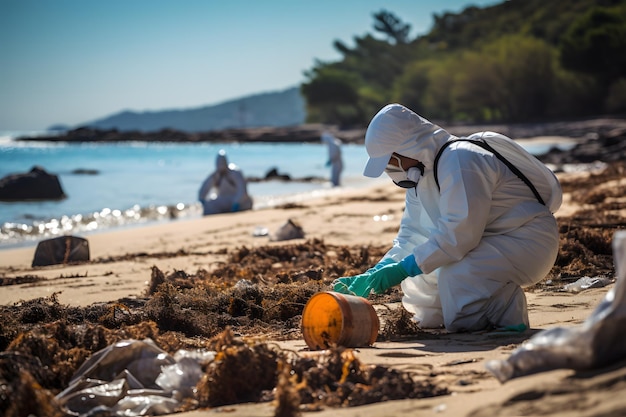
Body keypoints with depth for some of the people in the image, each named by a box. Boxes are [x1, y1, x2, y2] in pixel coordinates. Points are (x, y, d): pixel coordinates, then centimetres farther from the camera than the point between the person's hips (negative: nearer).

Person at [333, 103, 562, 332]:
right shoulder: (420, 172, 7)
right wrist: (372, 276, -6)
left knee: (456, 276, -31)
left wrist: (402, 269, -28)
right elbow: (410, 237, 8)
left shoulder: (459, 161, -24)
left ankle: (510, 318, -8)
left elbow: (459, 234, -30)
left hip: (526, 239, -9)